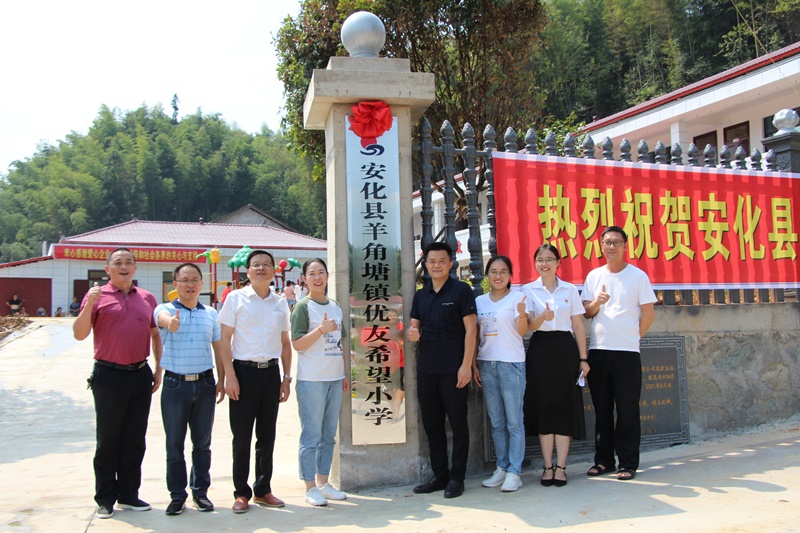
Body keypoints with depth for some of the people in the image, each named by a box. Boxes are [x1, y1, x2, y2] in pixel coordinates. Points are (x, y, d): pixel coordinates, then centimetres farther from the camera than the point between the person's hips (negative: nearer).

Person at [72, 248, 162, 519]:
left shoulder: (147, 298, 11)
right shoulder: (97, 296, -1)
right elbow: (79, 334, -7)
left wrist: (158, 369, 12)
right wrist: (88, 306, -21)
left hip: (140, 375, 4)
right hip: (109, 376, -4)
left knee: (135, 440, 10)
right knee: (108, 440, 5)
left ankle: (128, 495, 22)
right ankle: (105, 498, 16)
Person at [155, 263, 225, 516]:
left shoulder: (211, 313, 9)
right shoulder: (165, 309, -1)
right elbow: (162, 317, -27)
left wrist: (221, 381, 8)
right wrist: (170, 322, -51)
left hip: (205, 383, 2)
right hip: (175, 384, -2)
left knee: (202, 442, 10)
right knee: (174, 443, 5)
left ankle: (200, 491, 24)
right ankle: (177, 495, 18)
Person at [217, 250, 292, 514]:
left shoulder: (280, 303, 9)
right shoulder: (236, 298, -1)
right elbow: (225, 339, -3)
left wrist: (286, 378, 9)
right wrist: (230, 376, -10)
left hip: (271, 372, 4)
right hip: (244, 371, -3)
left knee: (267, 435, 11)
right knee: (242, 435, 2)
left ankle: (263, 490, 24)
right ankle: (242, 493, 15)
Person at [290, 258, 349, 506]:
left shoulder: (335, 306, 13)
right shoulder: (303, 306, -5)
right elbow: (297, 344, -11)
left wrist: (345, 374, 16)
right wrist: (322, 329, -22)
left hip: (334, 379, 6)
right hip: (311, 380, -6)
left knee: (329, 435, 13)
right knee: (312, 436, -1)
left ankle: (323, 482, 23)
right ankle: (310, 487, 9)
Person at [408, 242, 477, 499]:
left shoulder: (461, 290, -3)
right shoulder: (420, 295, 13)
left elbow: (470, 328, -8)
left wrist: (466, 365, -14)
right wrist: (411, 333, -9)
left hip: (453, 369, -6)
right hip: (426, 369, 6)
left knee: (458, 424, 3)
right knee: (432, 424, 11)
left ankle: (456, 478, 13)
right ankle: (439, 475, 23)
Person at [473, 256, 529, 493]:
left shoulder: (516, 297, -2)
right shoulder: (480, 301, 11)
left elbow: (522, 331, -12)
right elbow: (475, 336, 13)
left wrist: (522, 315, -32)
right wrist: (474, 365, 8)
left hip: (511, 363, -5)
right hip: (486, 364, 5)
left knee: (514, 421, -1)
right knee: (497, 422, 11)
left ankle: (514, 472, 4)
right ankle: (501, 468, 20)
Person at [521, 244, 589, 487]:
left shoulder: (570, 290, 8)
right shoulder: (528, 290, 6)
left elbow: (578, 326, 8)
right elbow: (529, 325, -5)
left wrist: (583, 358, 2)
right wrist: (543, 317, -26)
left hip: (565, 349, 0)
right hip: (540, 350, 0)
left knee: (565, 406, -1)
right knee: (543, 406, 1)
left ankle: (560, 466, 6)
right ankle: (548, 466, 10)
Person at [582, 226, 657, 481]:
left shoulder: (638, 276, 0)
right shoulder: (594, 276, 9)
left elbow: (649, 313, 2)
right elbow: (586, 312, 7)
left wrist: (633, 336, 2)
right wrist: (597, 302, -12)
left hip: (627, 352, -3)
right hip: (598, 350, 3)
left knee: (628, 410, 0)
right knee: (601, 409, 10)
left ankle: (628, 463, 9)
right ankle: (603, 460, 19)